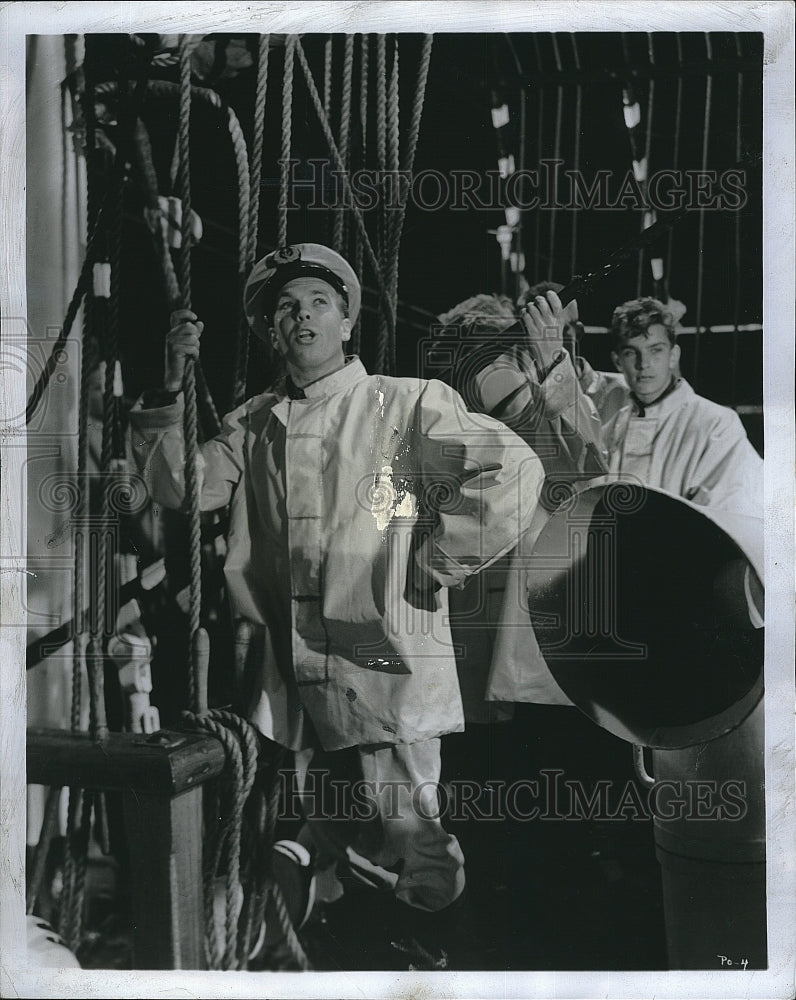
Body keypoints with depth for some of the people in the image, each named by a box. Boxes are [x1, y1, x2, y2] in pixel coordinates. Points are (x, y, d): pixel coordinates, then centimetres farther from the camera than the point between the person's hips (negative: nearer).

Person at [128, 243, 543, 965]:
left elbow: (516, 468, -11)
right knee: (322, 846, 19)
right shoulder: (254, 425, 12)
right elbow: (179, 489, 7)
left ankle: (436, 960, 28)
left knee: (413, 848, 2)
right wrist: (172, 388, -3)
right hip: (290, 677, 5)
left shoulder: (411, 404, -4)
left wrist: (434, 566, -10)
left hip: (385, 663, -5)